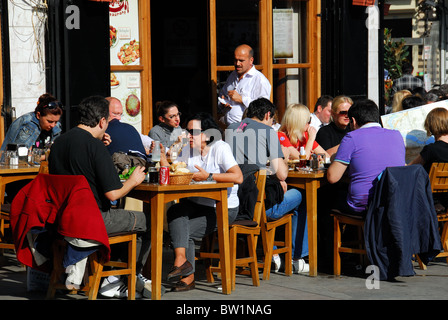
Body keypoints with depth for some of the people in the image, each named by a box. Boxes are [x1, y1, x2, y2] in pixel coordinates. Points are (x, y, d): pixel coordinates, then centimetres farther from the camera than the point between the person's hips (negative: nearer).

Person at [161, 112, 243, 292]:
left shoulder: (220, 148, -11)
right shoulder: (187, 151, 10)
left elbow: (238, 177, -23)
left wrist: (208, 177, -25)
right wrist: (162, 156, -10)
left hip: (223, 209, -6)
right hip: (196, 204, 6)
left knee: (186, 232, -20)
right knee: (174, 212, -23)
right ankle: (181, 259, -30)